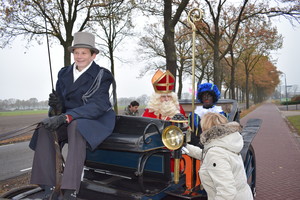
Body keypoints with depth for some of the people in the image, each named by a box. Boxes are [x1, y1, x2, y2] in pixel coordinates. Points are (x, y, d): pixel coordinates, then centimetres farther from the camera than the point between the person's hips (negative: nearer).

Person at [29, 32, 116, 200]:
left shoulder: (102, 75, -8)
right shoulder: (64, 73, 9)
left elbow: (98, 105, -21)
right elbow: (61, 102, 7)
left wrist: (65, 117, -30)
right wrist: (57, 108, -19)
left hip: (97, 120, -5)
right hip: (69, 120, 5)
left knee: (76, 127, -37)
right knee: (45, 128, -23)